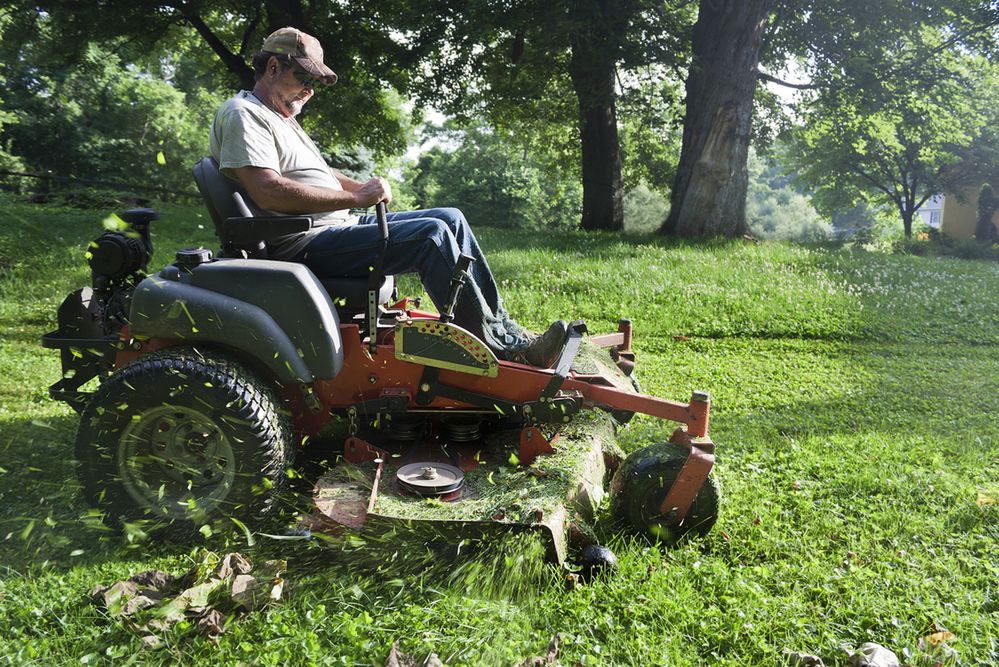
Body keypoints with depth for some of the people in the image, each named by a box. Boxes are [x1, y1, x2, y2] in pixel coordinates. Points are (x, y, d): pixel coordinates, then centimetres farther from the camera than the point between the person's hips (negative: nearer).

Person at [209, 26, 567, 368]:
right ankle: (505, 348, -18)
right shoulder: (242, 114, -8)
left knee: (451, 219, 3)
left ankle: (503, 327, 1)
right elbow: (269, 193, -23)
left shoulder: (281, 118, 25)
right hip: (303, 244, -10)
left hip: (340, 225, 11)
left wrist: (362, 187, 5)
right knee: (432, 234, -24)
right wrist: (355, 197, -19)